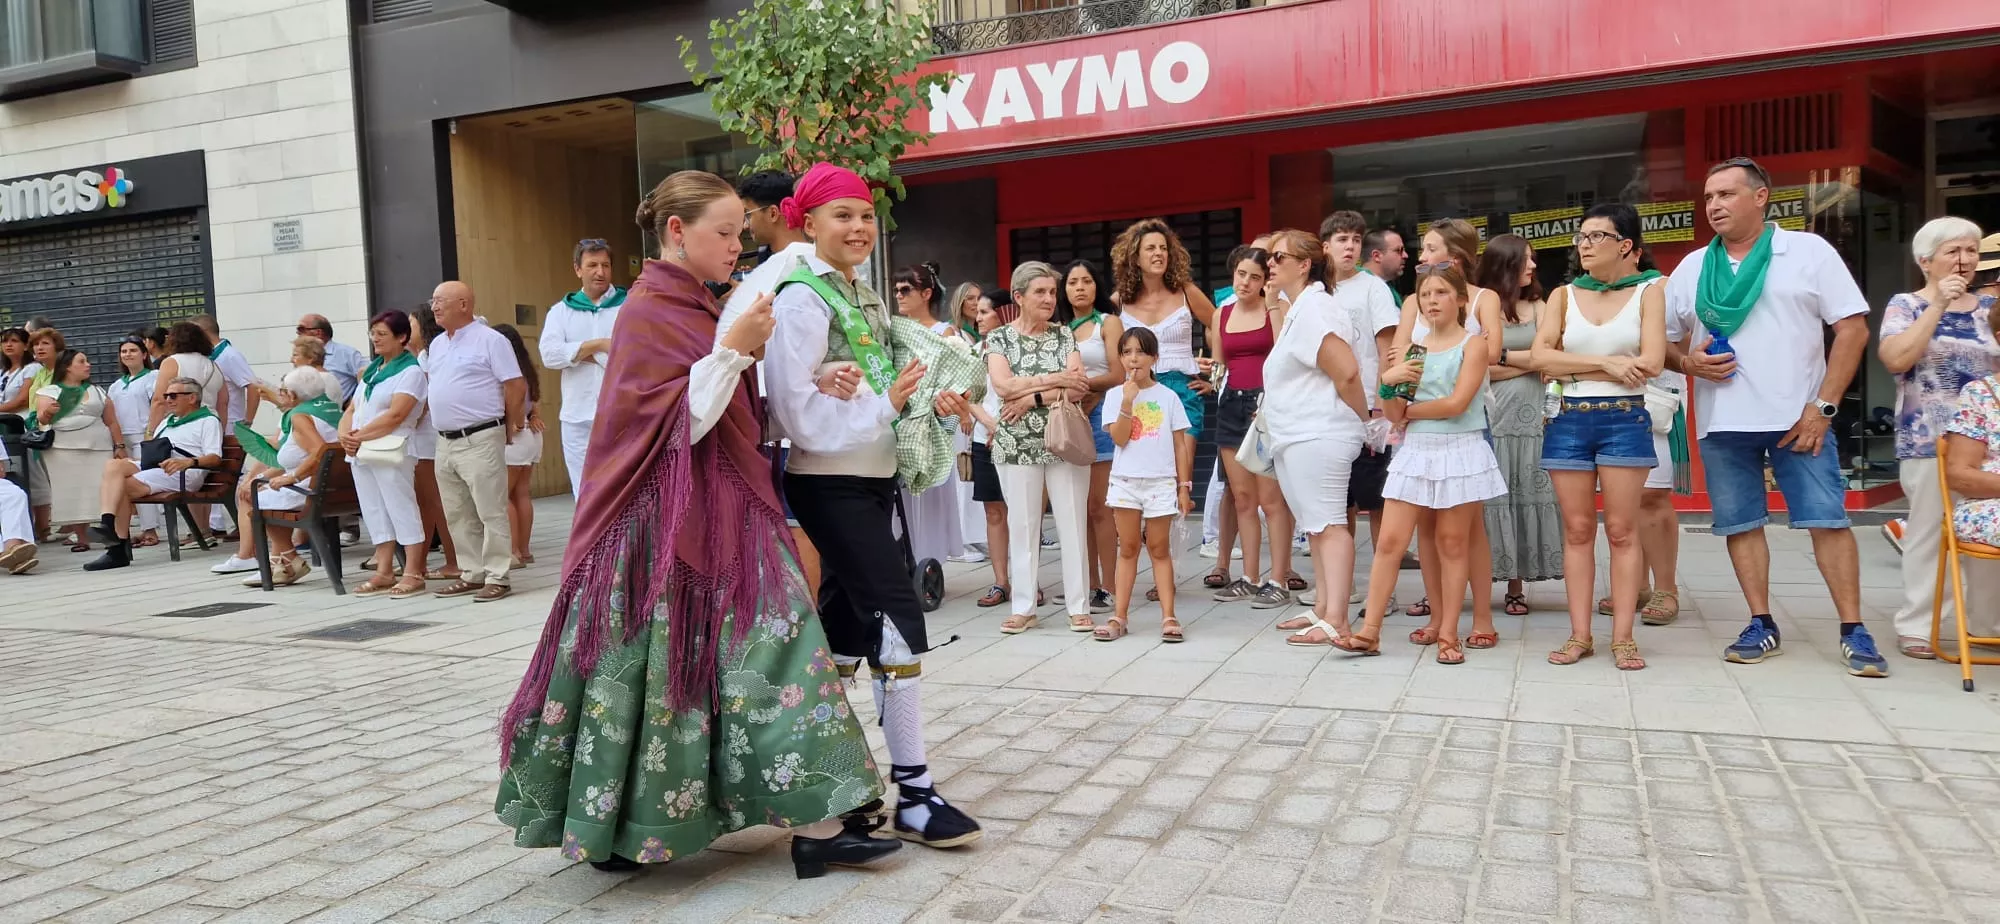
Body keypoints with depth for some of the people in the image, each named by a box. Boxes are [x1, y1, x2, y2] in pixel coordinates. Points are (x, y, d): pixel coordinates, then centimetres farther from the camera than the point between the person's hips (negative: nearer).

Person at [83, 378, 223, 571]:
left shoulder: (208, 421, 10)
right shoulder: (166, 421, 35)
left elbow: (215, 458, -5)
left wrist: (189, 462, -24)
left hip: (182, 474, -7)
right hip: (151, 466, 7)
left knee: (123, 487, -23)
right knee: (114, 465, -22)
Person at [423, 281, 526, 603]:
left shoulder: (489, 339, -7)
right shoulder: (437, 344, 15)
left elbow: (516, 386, -9)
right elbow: (428, 381, 29)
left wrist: (509, 428, -3)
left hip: (480, 440, -8)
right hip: (445, 442, 8)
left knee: (491, 513, -4)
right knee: (458, 516, 12)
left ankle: (497, 577, 2)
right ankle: (477, 573, 22)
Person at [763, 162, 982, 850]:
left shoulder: (865, 296, 14)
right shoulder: (802, 300, -13)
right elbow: (800, 413, -18)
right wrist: (885, 404, -17)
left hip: (871, 477, 9)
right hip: (829, 485, -9)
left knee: (845, 622, 15)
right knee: (899, 619, -11)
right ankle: (913, 794, -4)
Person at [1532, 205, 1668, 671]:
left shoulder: (1648, 291, 3)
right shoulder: (1563, 295, 9)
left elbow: (1651, 363, -10)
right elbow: (1541, 356, -5)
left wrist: (1573, 368, -7)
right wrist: (1605, 362, -14)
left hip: (1625, 421, -2)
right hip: (1569, 421, 2)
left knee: (1621, 530, 0)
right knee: (1577, 530, 4)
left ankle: (1623, 637, 5)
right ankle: (1580, 634, 8)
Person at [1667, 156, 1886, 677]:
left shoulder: (1808, 251, 0)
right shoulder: (1692, 268, 9)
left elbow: (1852, 328, -3)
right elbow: (1661, 341, 15)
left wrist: (1823, 406, -10)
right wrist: (1691, 362, -8)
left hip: (1797, 417, -3)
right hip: (1722, 422, 3)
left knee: (1827, 519, -3)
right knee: (1740, 524, 5)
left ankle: (1853, 632, 5)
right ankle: (1762, 626, 15)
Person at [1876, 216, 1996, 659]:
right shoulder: (1906, 305, 1)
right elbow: (1896, 359, -16)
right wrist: (1938, 305, -14)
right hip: (1928, 442, -4)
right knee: (1926, 533, -1)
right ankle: (1916, 626, 4)